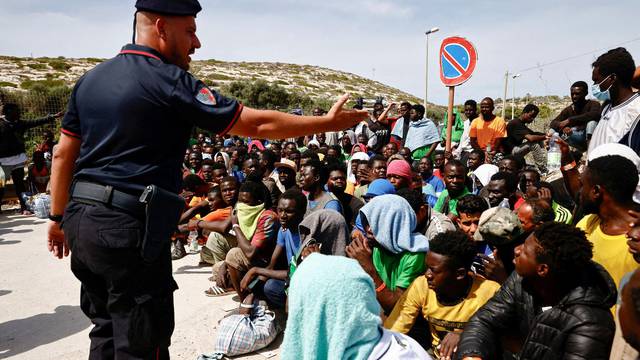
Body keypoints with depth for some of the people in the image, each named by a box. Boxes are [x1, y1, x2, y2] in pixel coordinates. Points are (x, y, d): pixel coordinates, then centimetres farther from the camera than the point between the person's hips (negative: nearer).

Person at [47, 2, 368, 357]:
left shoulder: (89, 79, 11)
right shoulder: (169, 81, -12)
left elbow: (63, 155, 14)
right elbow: (257, 124, -13)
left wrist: (59, 217, 22)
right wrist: (329, 122, -4)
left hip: (82, 221, 9)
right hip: (129, 228, -8)